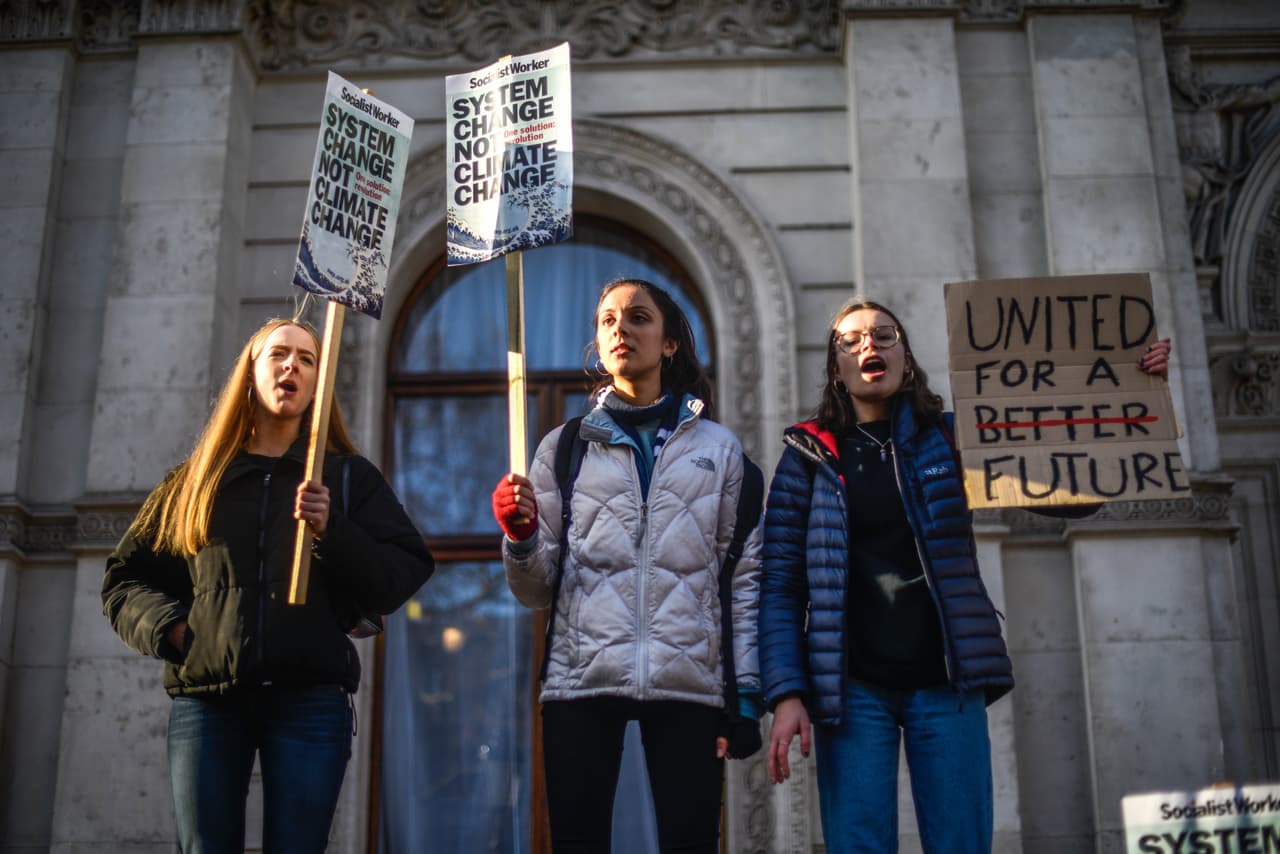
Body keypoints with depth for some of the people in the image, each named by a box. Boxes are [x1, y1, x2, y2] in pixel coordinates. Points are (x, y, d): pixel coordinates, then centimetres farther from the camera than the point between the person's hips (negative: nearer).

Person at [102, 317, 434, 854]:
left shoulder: (349, 476, 13)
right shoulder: (198, 478, 17)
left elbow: (402, 578, 4)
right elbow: (125, 577, 19)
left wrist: (333, 533, -11)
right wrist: (167, 626, 0)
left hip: (310, 698, -1)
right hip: (205, 698, 2)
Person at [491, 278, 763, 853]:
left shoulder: (717, 447, 11)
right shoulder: (565, 446, 12)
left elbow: (744, 577, 8)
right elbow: (536, 591, 9)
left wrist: (746, 693, 1)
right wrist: (520, 538, -12)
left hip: (689, 682, 0)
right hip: (581, 679, 1)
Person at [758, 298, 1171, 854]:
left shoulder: (948, 440, 9)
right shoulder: (808, 457, 5)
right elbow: (780, 586, 1)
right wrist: (786, 694, -11)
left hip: (946, 684, 1)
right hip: (854, 691, -1)